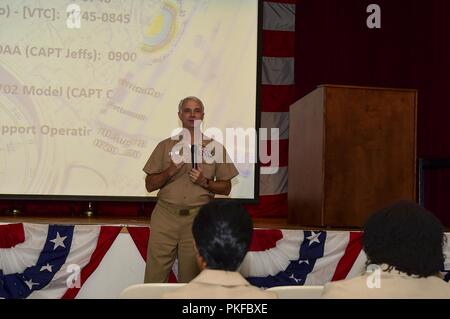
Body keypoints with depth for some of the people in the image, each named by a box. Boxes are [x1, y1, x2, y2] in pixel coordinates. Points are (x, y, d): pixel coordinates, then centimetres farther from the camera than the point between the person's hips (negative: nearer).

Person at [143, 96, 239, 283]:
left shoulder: (215, 147, 6)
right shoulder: (165, 146, 8)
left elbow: (226, 188, 8)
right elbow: (149, 185, 6)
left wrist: (205, 182, -10)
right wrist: (171, 171, -11)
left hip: (198, 218, 0)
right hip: (165, 215, 0)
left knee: (190, 277, 7)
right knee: (154, 276, 1)